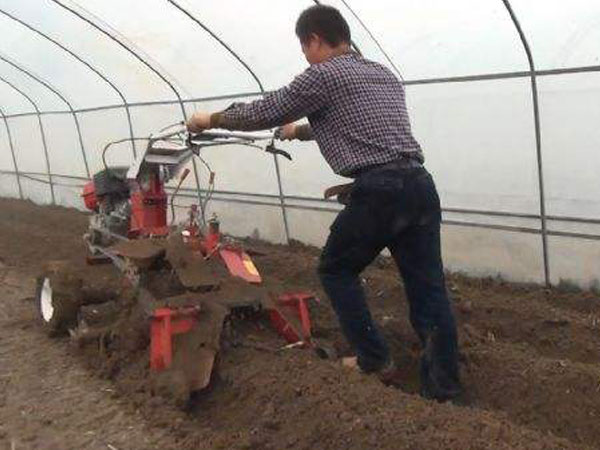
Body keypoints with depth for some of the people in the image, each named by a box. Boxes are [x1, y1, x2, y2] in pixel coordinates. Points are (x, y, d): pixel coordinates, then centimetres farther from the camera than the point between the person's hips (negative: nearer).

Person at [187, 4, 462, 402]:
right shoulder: (386, 75, 25)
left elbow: (264, 113, 7)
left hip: (378, 191, -7)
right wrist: (301, 131, 53)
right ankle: (444, 389, 11)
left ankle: (377, 363, 17)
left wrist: (211, 120, 24)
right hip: (421, 186, 7)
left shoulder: (323, 75, 1)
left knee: (337, 271, 16)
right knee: (428, 289, 7)